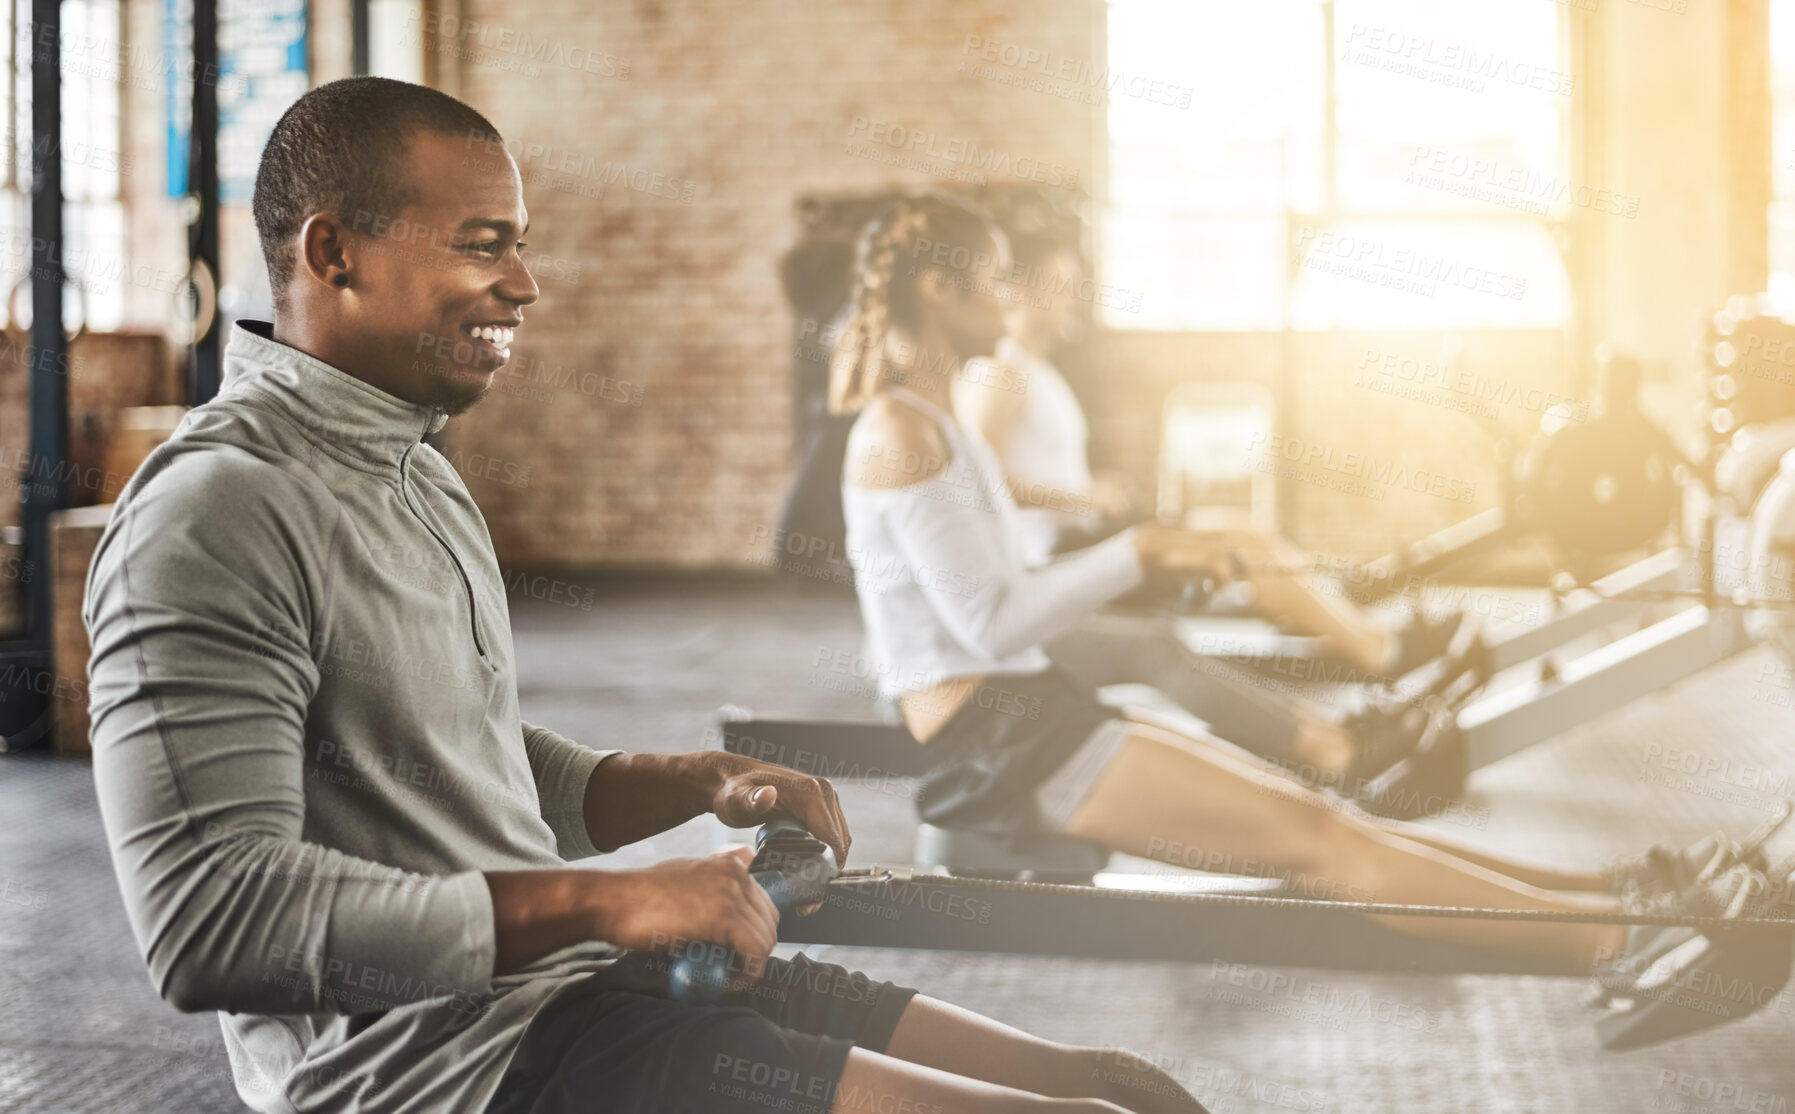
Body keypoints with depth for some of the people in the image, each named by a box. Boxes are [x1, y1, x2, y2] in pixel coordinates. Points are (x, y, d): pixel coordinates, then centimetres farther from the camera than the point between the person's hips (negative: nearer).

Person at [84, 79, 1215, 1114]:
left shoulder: (419, 475, 18)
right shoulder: (216, 514, -14)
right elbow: (210, 919, -23)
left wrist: (702, 783, 9)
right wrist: (603, 903, -23)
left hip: (573, 983, 9)